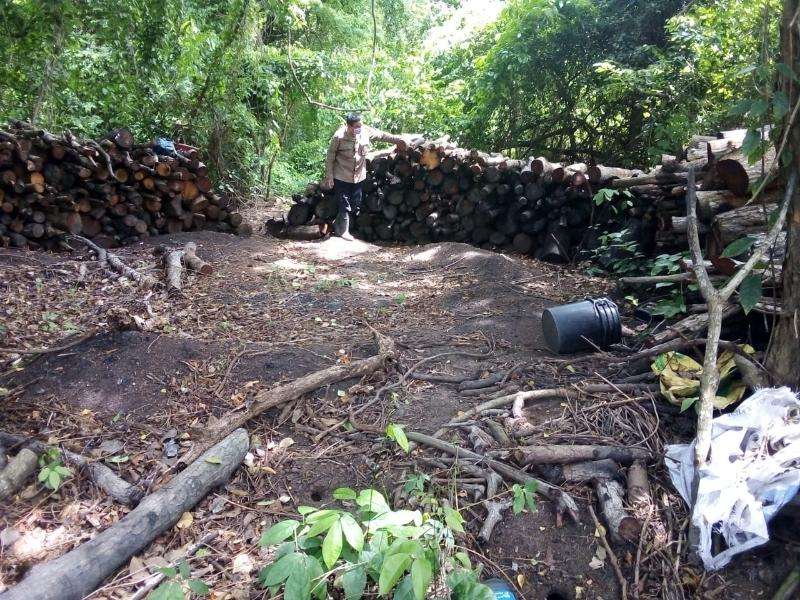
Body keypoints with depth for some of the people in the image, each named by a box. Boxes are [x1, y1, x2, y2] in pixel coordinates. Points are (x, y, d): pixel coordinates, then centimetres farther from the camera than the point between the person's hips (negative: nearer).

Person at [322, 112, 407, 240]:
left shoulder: (366, 132, -9)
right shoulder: (339, 136, -20)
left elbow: (381, 135, 9)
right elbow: (330, 158, -11)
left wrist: (396, 139, 10)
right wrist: (329, 177, -11)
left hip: (359, 176, 5)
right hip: (341, 177, -5)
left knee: (356, 206, 12)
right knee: (345, 206, 2)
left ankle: (338, 226, 32)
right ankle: (343, 231, 22)